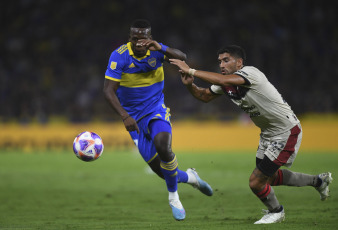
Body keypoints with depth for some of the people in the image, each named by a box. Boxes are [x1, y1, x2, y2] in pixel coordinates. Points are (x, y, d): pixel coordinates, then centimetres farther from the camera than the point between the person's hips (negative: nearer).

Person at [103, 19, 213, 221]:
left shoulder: (156, 50, -8)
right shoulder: (120, 56, -16)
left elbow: (182, 58, -22)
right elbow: (108, 90, -20)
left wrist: (161, 49, -40)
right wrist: (125, 116, -32)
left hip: (157, 110, 0)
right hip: (134, 117, 0)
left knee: (163, 147, -30)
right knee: (159, 169, -2)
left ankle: (174, 198, -8)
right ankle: (189, 177, 32)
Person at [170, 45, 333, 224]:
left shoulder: (250, 72, -27)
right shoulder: (226, 83, -1)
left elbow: (223, 80, -43)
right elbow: (205, 96, 11)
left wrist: (191, 71, -39)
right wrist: (189, 84, -10)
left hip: (287, 132, -10)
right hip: (268, 133, 10)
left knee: (256, 182, -7)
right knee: (270, 177, 25)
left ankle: (276, 211, 24)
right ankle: (318, 181, 44)